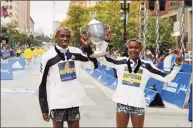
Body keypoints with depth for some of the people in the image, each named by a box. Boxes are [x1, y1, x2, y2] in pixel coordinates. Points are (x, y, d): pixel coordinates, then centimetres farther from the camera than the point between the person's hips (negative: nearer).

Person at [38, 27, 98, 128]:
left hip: (73, 102, 3)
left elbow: (93, 65, 12)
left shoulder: (76, 52, 2)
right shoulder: (48, 56, -8)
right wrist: (44, 108, -5)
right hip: (57, 103, -3)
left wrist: (87, 47, -1)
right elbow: (42, 84, -5)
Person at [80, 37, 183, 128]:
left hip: (138, 104, 0)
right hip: (122, 103, 0)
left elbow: (167, 78, -2)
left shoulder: (146, 66, -2)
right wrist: (88, 46, -18)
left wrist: (177, 65, -13)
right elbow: (101, 58, -6)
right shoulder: (121, 62, -1)